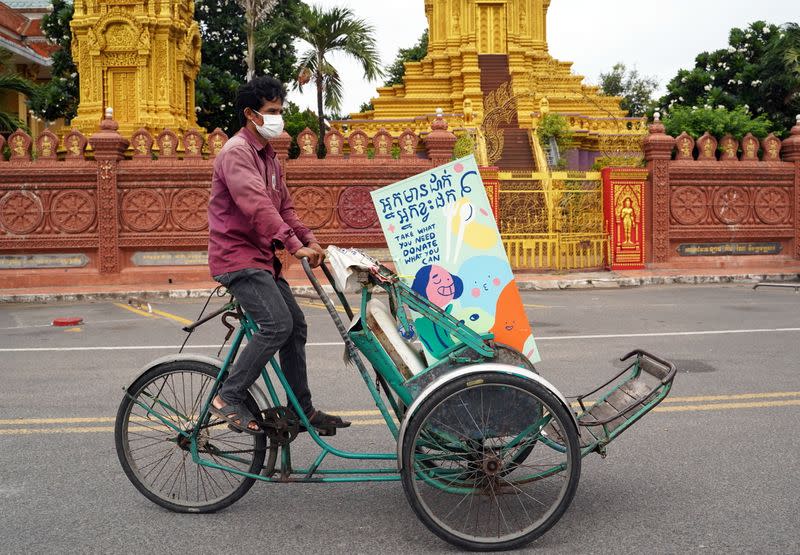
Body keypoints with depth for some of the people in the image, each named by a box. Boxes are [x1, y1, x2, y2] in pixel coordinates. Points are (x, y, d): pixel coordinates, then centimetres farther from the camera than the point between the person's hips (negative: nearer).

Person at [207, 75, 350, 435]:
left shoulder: (267, 155, 18)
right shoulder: (236, 152, -13)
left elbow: (284, 206, 18)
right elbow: (257, 205, -26)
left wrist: (309, 241, 2)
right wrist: (295, 245, -31)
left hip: (260, 257, 10)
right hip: (236, 256, -10)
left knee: (295, 325, 9)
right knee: (277, 324, -21)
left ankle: (303, 409, 18)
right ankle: (228, 398, -10)